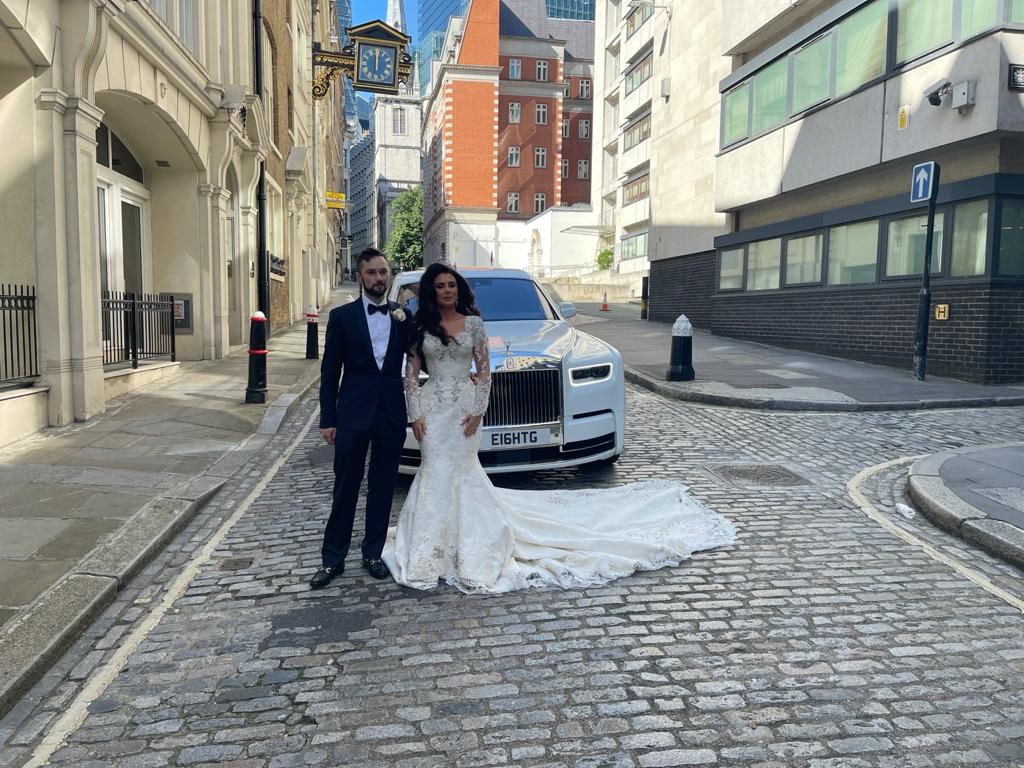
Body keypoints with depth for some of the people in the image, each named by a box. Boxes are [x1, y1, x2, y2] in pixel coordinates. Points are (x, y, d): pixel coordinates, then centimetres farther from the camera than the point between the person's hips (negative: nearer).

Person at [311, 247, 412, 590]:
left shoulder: (404, 316, 6)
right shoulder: (342, 315, 0)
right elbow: (330, 371, 0)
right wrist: (327, 419, -3)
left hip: (392, 414, 2)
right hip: (353, 414, -2)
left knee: (382, 488, 11)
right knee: (345, 489, 6)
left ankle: (373, 553, 24)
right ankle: (332, 559, 17)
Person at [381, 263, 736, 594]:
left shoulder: (472, 323, 1)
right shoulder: (419, 327, 4)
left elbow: (484, 369, 0)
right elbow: (411, 374, 3)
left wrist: (477, 410, -9)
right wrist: (415, 415, -6)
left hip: (464, 405, -1)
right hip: (432, 407, 1)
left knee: (459, 473, 2)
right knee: (435, 472, 3)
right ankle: (433, 548, 16)